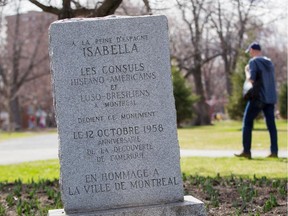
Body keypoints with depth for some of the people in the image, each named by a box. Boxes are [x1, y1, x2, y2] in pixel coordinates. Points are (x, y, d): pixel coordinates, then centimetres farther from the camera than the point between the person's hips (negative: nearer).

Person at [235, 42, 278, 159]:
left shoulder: (253, 62, -8)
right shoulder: (269, 62, 13)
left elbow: (251, 79, -17)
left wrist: (247, 72, 2)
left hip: (258, 97, -6)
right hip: (271, 98, 6)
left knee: (247, 122, 2)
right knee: (271, 124, 6)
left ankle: (246, 151, -1)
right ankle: (274, 151, 1)